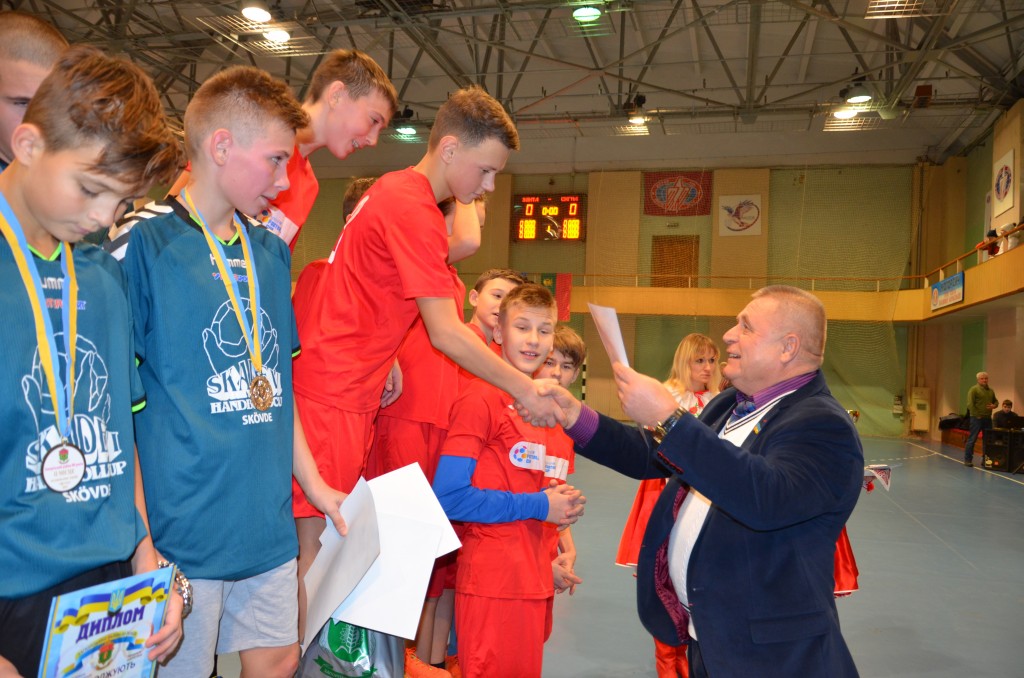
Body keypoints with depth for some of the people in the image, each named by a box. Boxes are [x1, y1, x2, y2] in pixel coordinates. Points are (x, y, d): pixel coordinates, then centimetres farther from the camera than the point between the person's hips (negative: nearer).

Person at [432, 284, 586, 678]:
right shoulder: (480, 399, -13)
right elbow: (449, 498, -19)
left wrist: (560, 500, 0)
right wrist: (538, 505, -15)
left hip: (535, 576, 8)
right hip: (494, 581, -8)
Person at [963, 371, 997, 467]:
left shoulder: (991, 391, 15)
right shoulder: (973, 389, -7)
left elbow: (996, 401, 25)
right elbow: (970, 404, -14)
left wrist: (994, 405, 1)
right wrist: (977, 415, -16)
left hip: (988, 418, 7)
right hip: (977, 418, -7)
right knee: (972, 439, -4)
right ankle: (968, 460, 0)